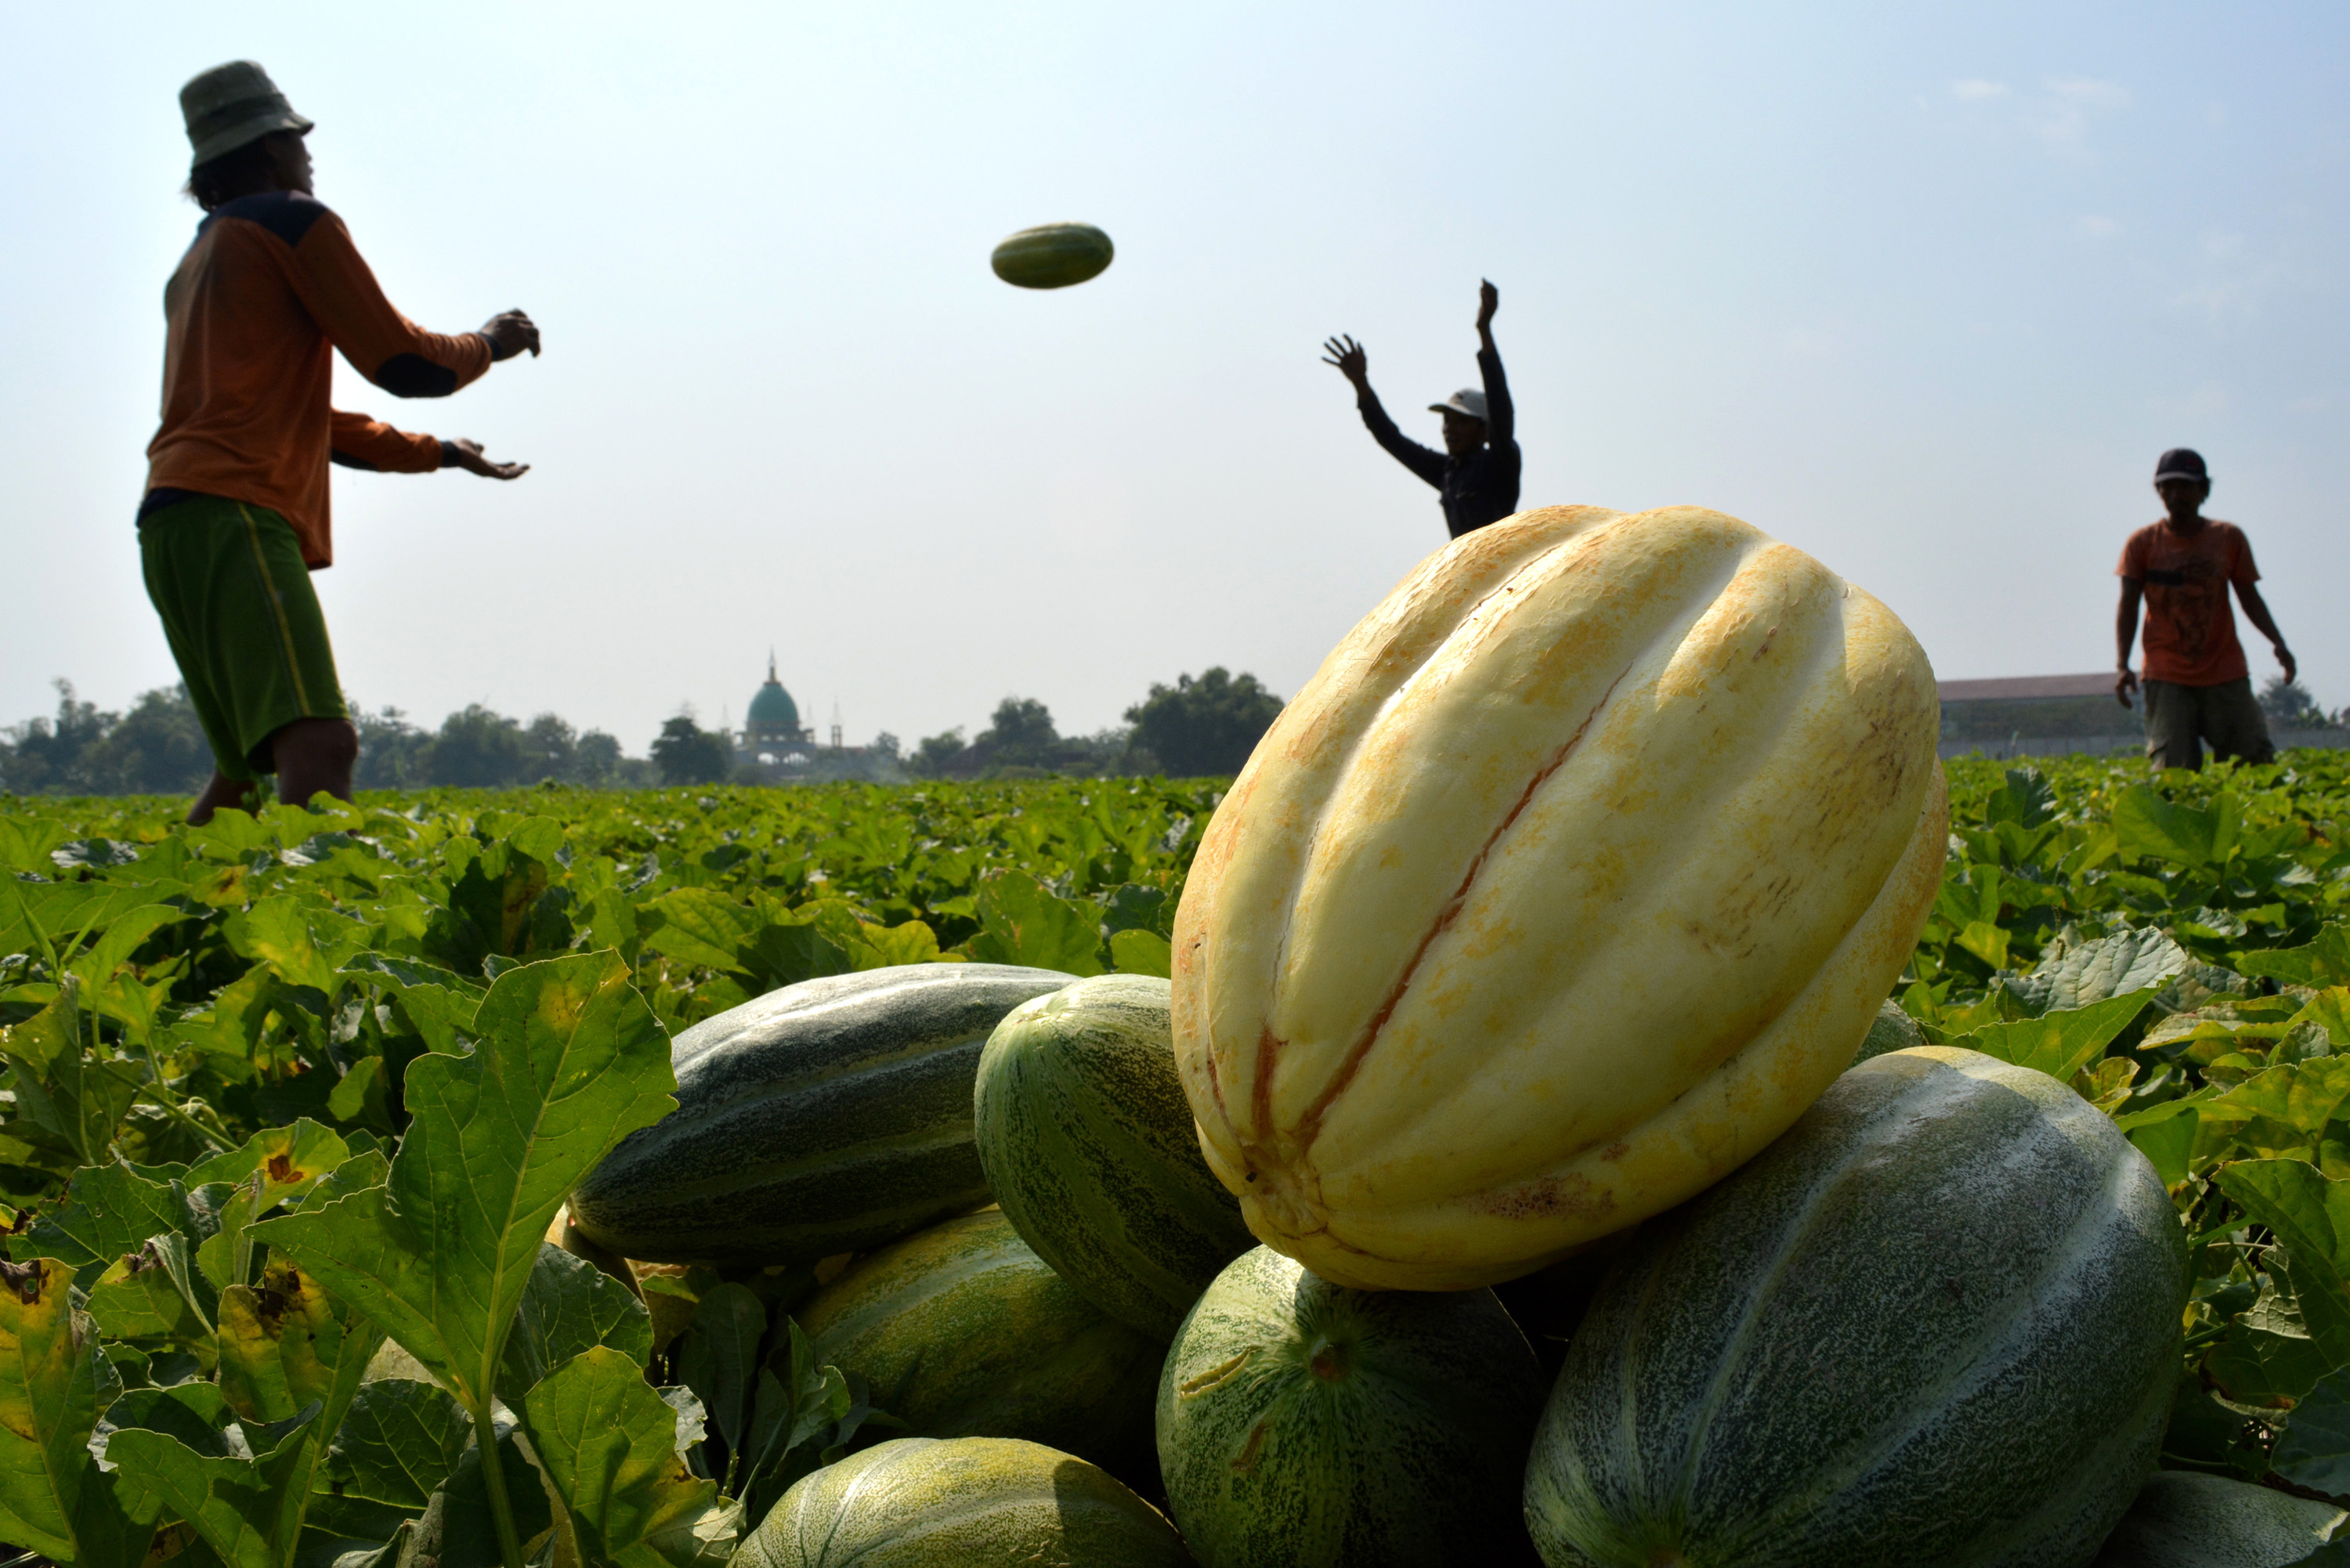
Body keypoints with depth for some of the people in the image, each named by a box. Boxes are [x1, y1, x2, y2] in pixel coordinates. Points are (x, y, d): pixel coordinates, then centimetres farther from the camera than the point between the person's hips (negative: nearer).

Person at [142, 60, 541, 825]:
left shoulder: (195, 264, 29)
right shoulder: (294, 221, 2)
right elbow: (402, 362, 0)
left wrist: (438, 454, 38)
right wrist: (489, 344, 20)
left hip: (174, 529, 10)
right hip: (234, 515, -10)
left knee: (246, 766, 18)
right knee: (320, 748, -25)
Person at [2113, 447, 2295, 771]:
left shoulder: (2230, 538, 6)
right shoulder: (2142, 543, 2)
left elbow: (2249, 597, 10)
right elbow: (2128, 607, 0)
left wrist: (2278, 643, -6)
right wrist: (2123, 665, -12)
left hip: (2226, 674, 2)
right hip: (2167, 677, -2)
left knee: (2258, 762, -4)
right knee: (2173, 773, -11)